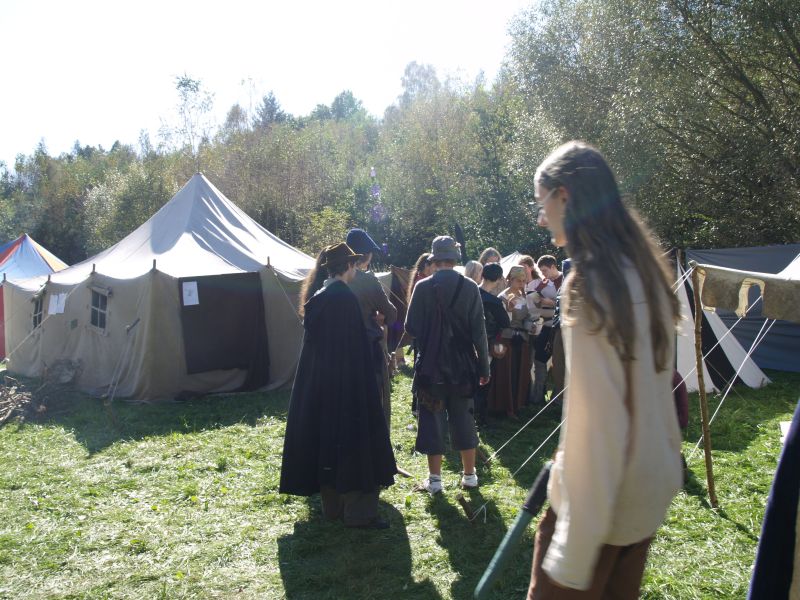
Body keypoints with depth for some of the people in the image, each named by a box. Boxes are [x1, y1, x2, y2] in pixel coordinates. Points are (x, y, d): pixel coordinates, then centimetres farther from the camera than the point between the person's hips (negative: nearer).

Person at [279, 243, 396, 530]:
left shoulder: (317, 295, 9)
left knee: (327, 438, 15)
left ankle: (332, 504, 26)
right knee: (354, 440, 0)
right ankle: (358, 511, 5)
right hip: (346, 381, -9)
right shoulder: (344, 297, -17)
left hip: (317, 381, 9)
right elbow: (356, 344, -19)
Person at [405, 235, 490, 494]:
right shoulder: (470, 288, -6)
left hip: (430, 366, -2)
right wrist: (483, 367, 3)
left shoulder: (423, 287, -10)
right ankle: (470, 475, 23)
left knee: (433, 421, 7)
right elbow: (479, 332, -4)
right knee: (464, 421, 15)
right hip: (462, 366, 2)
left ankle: (435, 479, 13)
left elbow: (411, 328, -9)